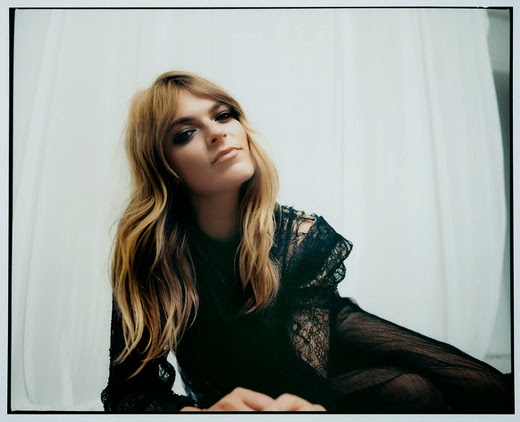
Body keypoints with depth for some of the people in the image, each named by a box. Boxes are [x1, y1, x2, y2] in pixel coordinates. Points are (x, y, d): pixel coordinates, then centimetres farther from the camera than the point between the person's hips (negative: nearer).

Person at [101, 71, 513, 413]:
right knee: (409, 393, -29)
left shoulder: (301, 236, -22)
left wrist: (307, 402, -58)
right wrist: (199, 412, -49)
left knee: (488, 389, -13)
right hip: (246, 392, -2)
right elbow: (127, 390, -25)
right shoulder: (147, 248, -24)